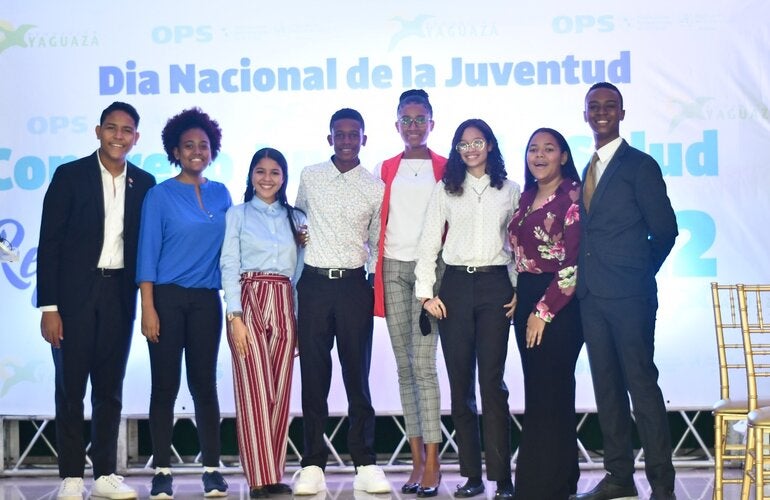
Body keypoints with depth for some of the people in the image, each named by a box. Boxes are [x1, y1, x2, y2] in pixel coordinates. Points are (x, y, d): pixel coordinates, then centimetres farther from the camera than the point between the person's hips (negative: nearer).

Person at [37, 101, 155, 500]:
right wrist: (49, 306, -10)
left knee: (110, 388, 8)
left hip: (119, 294, 3)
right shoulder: (70, 176, -2)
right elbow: (49, 245, -4)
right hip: (74, 292, -3)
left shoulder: (144, 183, 7)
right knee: (70, 388, 2)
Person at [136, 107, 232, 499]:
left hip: (206, 300, 3)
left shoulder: (221, 194, 10)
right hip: (167, 297, -3)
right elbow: (148, 253, -3)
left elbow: (228, 246, 15)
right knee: (165, 385, 0)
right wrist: (148, 308, -10)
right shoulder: (160, 195, 0)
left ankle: (212, 468, 10)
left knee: (204, 384, 5)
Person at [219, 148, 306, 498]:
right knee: (255, 391, -8)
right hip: (249, 301, -3)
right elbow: (229, 267, -2)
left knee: (280, 392, 2)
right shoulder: (238, 215, 6)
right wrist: (235, 316, -12)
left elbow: (300, 271, 15)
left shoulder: (296, 218, 15)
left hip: (284, 305, 3)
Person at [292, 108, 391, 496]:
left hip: (354, 285, -1)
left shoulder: (375, 188, 4)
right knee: (313, 376, 2)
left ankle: (365, 464, 9)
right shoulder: (309, 177, 6)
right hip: (314, 284, 1)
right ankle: (313, 465, 9)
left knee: (357, 376, 2)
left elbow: (376, 244, 10)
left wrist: (378, 289, 4)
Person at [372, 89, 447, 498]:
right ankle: (417, 460, 9)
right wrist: (376, 264, 4)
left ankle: (432, 463, -7)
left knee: (423, 363, -11)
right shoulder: (384, 170, 14)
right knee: (404, 367, 4)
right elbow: (376, 223, 14)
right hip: (393, 268, 4)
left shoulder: (446, 168, 4)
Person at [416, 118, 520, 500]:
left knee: (492, 382, -7)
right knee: (460, 384, 2)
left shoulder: (510, 191, 9)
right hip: (455, 286, 1)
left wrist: (520, 290, 0)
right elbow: (428, 243, 6)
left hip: (495, 286, -1)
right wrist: (425, 292, -2)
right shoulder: (445, 190, 9)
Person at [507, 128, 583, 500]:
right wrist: (519, 297, 6)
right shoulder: (526, 196, 14)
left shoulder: (573, 195, -8)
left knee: (550, 393, -3)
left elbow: (574, 262, -14)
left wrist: (544, 311, -15)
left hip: (559, 305, -7)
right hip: (526, 300, 7)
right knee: (536, 391, 9)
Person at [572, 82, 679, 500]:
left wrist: (637, 275, 2)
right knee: (607, 387, 10)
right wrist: (585, 281, 6)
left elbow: (665, 230, -4)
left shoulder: (640, 165, -3)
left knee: (641, 384, -6)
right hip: (592, 295, 7)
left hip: (628, 295, -7)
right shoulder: (586, 170, 17)